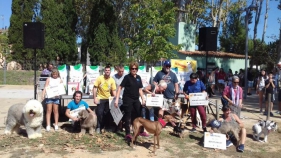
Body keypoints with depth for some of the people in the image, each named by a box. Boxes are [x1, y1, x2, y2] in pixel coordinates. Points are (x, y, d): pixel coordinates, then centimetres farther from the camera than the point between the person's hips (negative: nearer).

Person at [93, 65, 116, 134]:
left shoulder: (112, 80, -8)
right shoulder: (99, 78, -14)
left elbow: (114, 91, -4)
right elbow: (95, 88, -11)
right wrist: (95, 98, -15)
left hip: (108, 99, 3)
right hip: (100, 98, -3)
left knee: (107, 113, 9)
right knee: (99, 113, -8)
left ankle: (104, 126, 26)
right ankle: (98, 127, 5)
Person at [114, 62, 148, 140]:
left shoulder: (138, 77, 6)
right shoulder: (127, 77, -9)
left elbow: (140, 89, 12)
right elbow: (120, 88, -12)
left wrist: (143, 99, 3)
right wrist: (117, 99, -18)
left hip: (136, 99, 6)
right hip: (127, 99, -5)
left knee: (139, 115, 13)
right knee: (128, 116, 0)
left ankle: (141, 131, 28)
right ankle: (127, 134, 7)